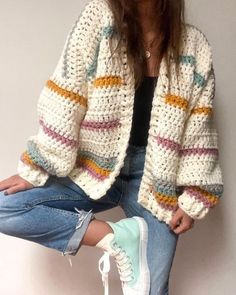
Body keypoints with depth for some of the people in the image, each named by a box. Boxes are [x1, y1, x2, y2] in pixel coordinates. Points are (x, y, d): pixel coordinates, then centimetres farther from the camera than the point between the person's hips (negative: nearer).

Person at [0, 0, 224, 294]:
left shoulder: (195, 46, 0)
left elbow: (198, 129, 3)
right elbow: (63, 101, -8)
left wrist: (192, 199, 0)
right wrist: (36, 170, -11)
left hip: (155, 176, 0)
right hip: (96, 166, 1)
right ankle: (118, 238, -13)